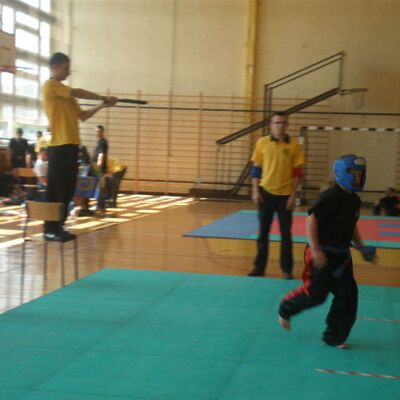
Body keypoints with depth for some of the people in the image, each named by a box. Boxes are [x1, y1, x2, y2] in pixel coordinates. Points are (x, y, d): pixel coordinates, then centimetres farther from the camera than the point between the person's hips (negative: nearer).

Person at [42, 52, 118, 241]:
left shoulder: (67, 95, 21)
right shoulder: (50, 86, -5)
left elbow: (82, 115, 19)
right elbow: (78, 93, -13)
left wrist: (101, 106, 5)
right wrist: (104, 98, -6)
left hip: (70, 144, 9)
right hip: (59, 145, -9)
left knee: (67, 189, 8)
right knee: (56, 189, -7)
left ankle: (58, 227, 14)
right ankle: (50, 229, -2)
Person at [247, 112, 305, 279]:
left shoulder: (294, 145, -3)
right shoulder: (262, 143, 0)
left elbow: (297, 172, -2)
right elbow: (256, 168, 4)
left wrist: (293, 195, -7)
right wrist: (255, 191, -3)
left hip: (285, 195, -1)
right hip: (266, 193, 1)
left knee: (286, 233, 5)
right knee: (263, 232, 8)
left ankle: (287, 269, 15)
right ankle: (259, 267, 17)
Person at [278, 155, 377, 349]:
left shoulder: (355, 200, 8)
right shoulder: (330, 197, -19)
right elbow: (311, 220, -22)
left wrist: (361, 247, 12)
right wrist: (315, 250, -25)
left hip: (341, 255, 8)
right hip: (323, 254, -8)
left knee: (347, 294, 3)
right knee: (315, 293, -2)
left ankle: (334, 336, 16)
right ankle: (285, 309, 28)